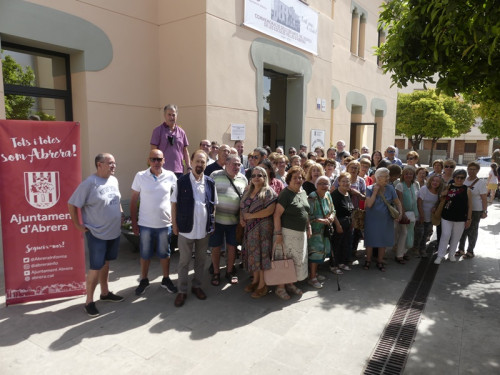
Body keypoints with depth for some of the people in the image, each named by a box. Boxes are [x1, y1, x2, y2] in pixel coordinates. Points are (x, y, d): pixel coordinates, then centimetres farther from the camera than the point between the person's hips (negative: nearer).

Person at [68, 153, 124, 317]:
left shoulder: (114, 180, 5)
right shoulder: (89, 183, -17)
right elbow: (72, 204, -12)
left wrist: (120, 217, 12)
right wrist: (78, 225, -10)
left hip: (114, 231, 7)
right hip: (96, 234, -6)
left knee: (105, 263, 19)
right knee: (96, 267, 0)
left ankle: (105, 293, 34)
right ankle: (89, 302, 14)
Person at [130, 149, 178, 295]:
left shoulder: (170, 176, -5)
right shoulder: (140, 176, -6)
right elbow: (134, 200, 0)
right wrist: (134, 222, -1)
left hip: (165, 224, 0)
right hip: (145, 224, 0)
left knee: (165, 253, 14)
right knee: (145, 254, 14)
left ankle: (166, 279, 32)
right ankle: (144, 280, 33)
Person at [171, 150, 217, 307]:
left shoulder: (210, 183, 2)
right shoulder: (181, 182, -6)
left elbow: (213, 205, 9)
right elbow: (174, 204, -2)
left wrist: (212, 223, 4)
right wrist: (174, 224, -5)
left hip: (204, 229, 3)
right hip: (186, 229, -3)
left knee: (201, 260, 15)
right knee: (184, 261, 8)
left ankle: (196, 286, 33)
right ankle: (182, 291, 22)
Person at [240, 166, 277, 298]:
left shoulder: (268, 192, -10)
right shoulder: (247, 191, 12)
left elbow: (269, 210, -19)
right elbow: (242, 207, 17)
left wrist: (250, 216, -16)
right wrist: (241, 218, -4)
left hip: (263, 227, -6)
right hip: (249, 228, 6)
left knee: (261, 253, -2)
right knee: (252, 253, 11)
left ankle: (262, 284, 9)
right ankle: (255, 280, 26)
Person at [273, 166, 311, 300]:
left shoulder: (303, 193, 11)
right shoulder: (285, 193, -13)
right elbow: (277, 215, -17)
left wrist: (308, 227, 15)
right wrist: (278, 234, -20)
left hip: (301, 233, 8)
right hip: (288, 232, -8)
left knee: (298, 260, 13)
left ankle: (290, 284, 29)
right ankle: (280, 287, 13)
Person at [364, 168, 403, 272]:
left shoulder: (390, 188, -4)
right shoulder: (370, 189, -11)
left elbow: (397, 202, 2)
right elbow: (369, 204, -21)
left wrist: (400, 213, -12)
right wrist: (375, 192, -21)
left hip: (386, 220, 3)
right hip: (372, 219, -3)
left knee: (383, 241, 11)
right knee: (370, 241, 6)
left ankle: (380, 261, 27)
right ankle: (368, 261, 24)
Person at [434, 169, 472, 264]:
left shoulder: (467, 190, -2)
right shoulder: (448, 187, -1)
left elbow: (469, 206, 1)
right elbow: (442, 200, 11)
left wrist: (469, 219, -2)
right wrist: (443, 195, -11)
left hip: (460, 219, 0)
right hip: (446, 217, 0)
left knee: (456, 237, 12)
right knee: (445, 235, -2)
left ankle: (451, 254, 29)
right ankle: (440, 255, 5)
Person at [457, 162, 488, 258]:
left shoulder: (481, 182, -10)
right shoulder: (464, 180, 4)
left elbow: (484, 199, -10)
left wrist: (484, 212, -14)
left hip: (475, 210, -4)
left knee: (472, 231, 7)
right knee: (462, 230, 12)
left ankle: (470, 251, 21)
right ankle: (461, 249, 27)